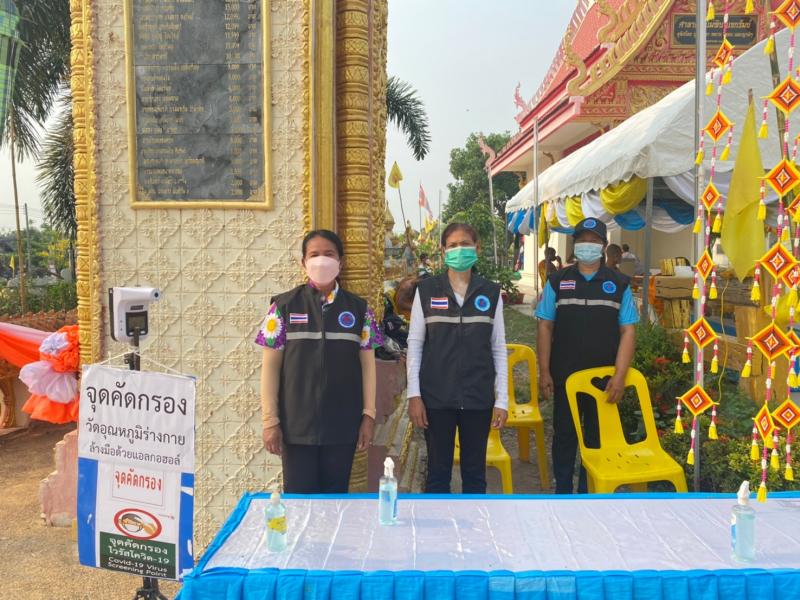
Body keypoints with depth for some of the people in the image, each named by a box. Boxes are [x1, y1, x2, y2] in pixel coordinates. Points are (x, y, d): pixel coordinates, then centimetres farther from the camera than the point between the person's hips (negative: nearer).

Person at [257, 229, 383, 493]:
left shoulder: (358, 308, 4)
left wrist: (369, 414, 1)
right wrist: (270, 420, -4)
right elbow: (271, 365, -1)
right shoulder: (285, 306, -1)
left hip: (343, 423, 1)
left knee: (336, 496, 10)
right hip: (296, 424, -1)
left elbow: (367, 363, 6)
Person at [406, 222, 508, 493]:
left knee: (475, 471, 11)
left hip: (478, 397, 1)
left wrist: (502, 399, 2)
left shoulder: (491, 293, 4)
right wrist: (414, 395, -5)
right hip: (437, 396, -1)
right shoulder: (426, 290, 0)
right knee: (438, 471, 8)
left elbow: (499, 349, 6)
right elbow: (414, 345, 1)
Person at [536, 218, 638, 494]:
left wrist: (620, 375, -11)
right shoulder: (557, 281, 3)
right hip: (564, 376, 0)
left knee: (597, 437, 11)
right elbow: (545, 327, 2)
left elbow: (627, 330, -1)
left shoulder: (619, 284, 2)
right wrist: (544, 372, -3)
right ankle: (563, 491, 24)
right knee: (564, 434, 10)